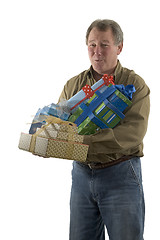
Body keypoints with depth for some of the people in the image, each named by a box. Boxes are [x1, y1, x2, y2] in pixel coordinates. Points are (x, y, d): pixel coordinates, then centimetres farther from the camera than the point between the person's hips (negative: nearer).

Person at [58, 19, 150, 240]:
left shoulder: (135, 85, -5)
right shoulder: (73, 85, 10)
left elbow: (134, 130, -19)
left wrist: (86, 139, -29)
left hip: (121, 175, -4)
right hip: (81, 174, 4)